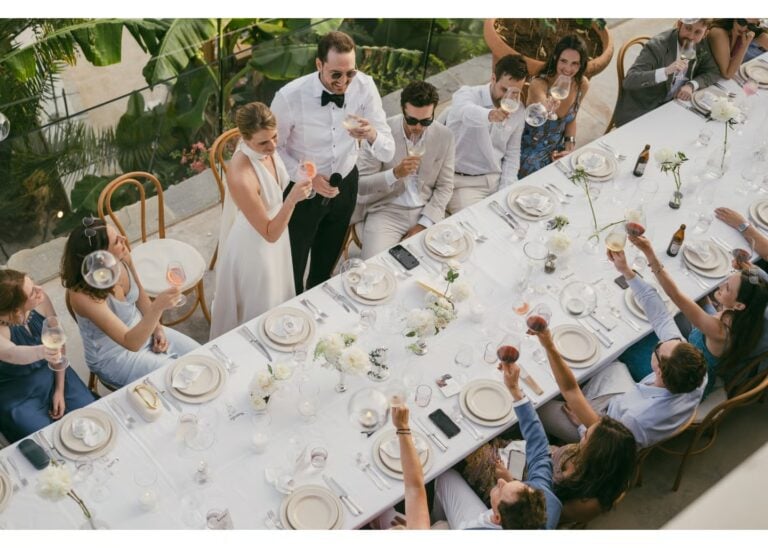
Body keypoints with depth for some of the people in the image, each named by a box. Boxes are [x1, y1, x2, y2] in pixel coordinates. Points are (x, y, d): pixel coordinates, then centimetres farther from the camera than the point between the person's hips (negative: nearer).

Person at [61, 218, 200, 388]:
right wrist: (157, 308, -52)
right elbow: (131, 343, -39)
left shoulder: (123, 257, -17)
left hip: (141, 329, 6)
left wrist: (157, 328, -4)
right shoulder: (84, 296, -36)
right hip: (114, 357, -6)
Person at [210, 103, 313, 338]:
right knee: (258, 315, 17)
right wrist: (291, 200, -45)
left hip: (275, 232, 8)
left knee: (275, 297, 32)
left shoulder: (265, 147, -16)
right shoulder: (241, 177, -39)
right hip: (254, 247, -8)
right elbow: (269, 233, -31)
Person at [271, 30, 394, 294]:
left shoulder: (365, 87, -20)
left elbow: (387, 154, -20)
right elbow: (274, 147, -10)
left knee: (327, 261, 27)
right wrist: (307, 177, -24)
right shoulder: (290, 97, -27)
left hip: (344, 186, 3)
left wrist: (372, 135, -42)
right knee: (293, 265, 17)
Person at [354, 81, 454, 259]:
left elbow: (445, 187, 5)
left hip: (426, 213, 3)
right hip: (386, 211, -3)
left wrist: (424, 224, -8)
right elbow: (360, 185, -11)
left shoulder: (444, 136, -2)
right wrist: (395, 173, -28)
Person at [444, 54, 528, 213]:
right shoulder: (467, 94, -13)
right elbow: (466, 111, -38)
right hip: (463, 182, -5)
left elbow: (512, 153, 11)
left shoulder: (518, 111, 5)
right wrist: (489, 115, -61)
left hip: (496, 180, 5)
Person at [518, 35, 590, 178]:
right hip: (531, 149, -5)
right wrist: (547, 108, -73)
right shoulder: (539, 83, -26)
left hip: (557, 149, 5)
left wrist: (570, 147, -3)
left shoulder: (582, 85, -9)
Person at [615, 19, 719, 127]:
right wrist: (666, 72, -43)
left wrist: (691, 85, -16)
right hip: (640, 113, -6)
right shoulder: (657, 46, -22)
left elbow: (713, 72, 5)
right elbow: (629, 80, -30)